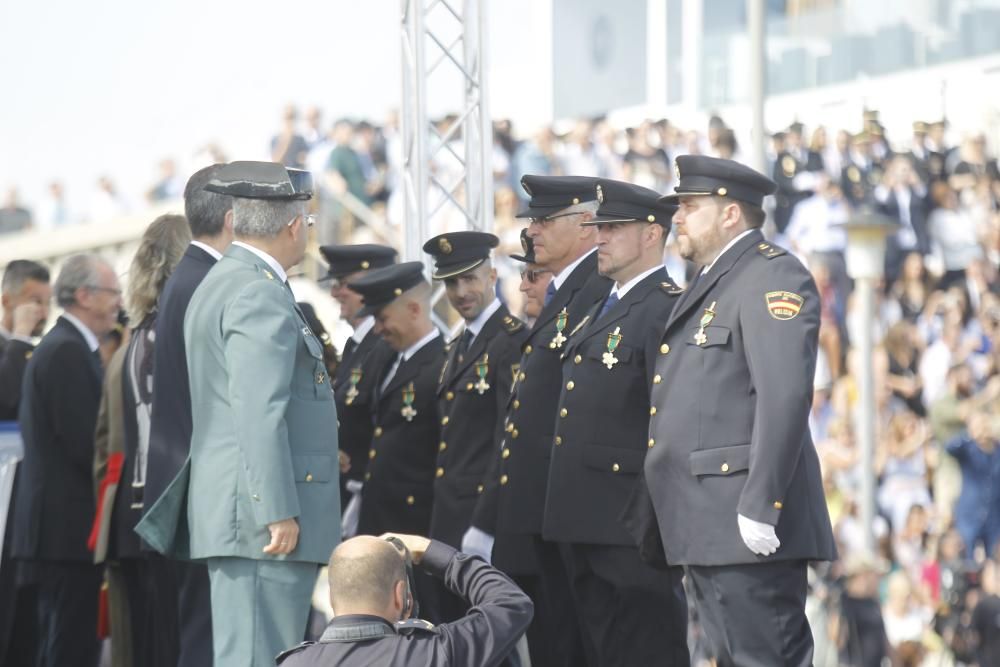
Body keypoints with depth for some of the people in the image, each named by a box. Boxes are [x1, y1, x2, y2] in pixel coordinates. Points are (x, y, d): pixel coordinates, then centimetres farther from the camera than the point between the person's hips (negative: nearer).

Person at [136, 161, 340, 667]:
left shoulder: (220, 285, 21)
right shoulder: (259, 293, -12)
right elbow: (260, 411, -20)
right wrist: (278, 511, -22)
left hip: (238, 513, 11)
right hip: (260, 512, -11)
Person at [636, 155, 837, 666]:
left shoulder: (772, 276, -9)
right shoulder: (710, 283, 22)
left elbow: (786, 394, -20)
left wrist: (760, 506, -24)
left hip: (748, 527, -10)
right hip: (706, 528, 10)